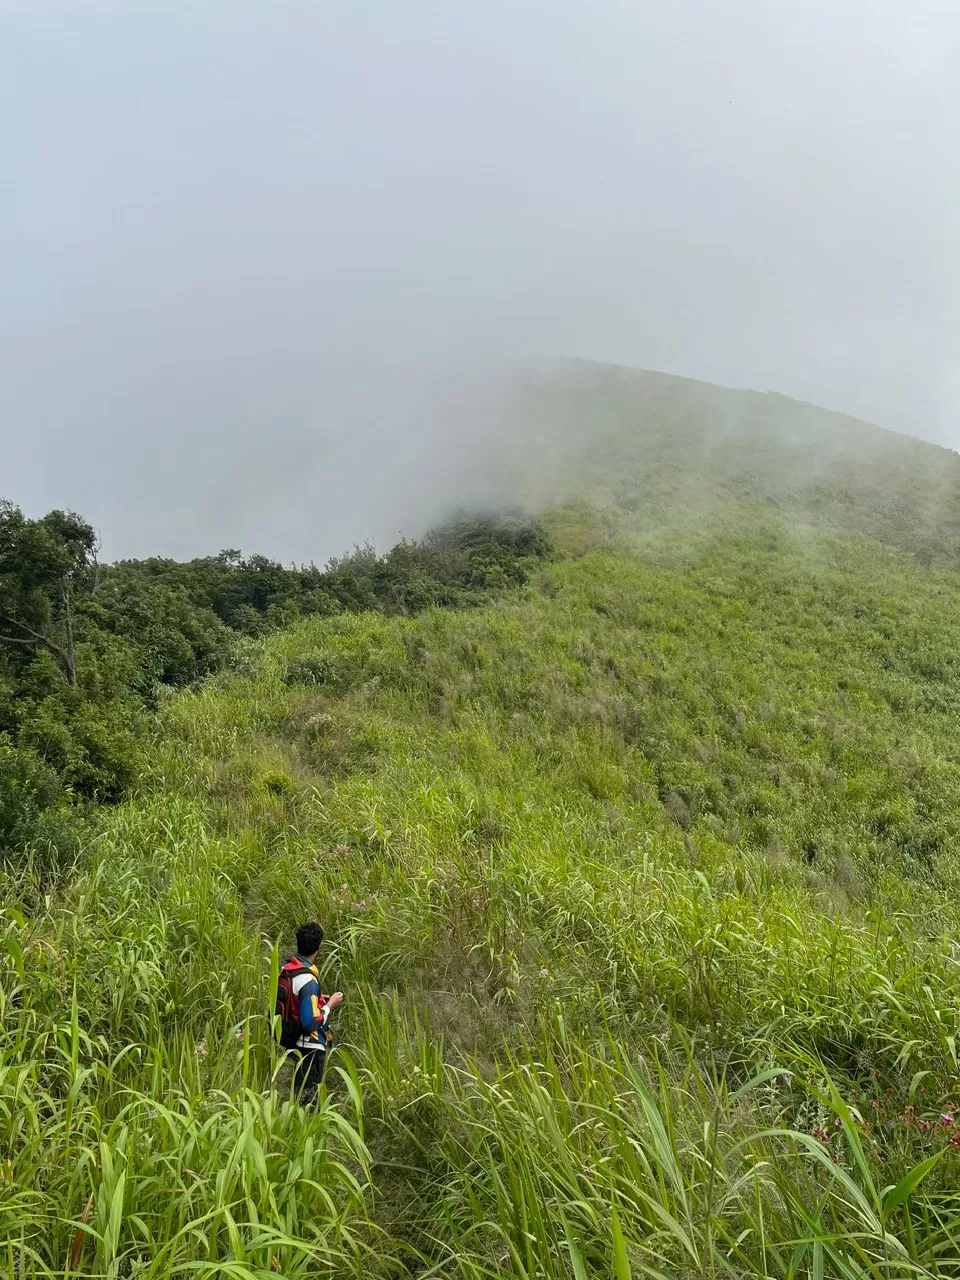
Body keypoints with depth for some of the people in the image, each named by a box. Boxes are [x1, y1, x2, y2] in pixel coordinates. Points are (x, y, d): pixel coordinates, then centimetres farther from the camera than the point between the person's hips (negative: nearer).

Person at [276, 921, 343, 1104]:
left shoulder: (287, 965, -5)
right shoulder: (308, 980, -30)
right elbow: (311, 1022, -29)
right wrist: (329, 1005, -15)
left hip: (293, 1038, 8)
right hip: (310, 1045, -8)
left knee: (301, 1087, 26)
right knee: (307, 1095, 8)